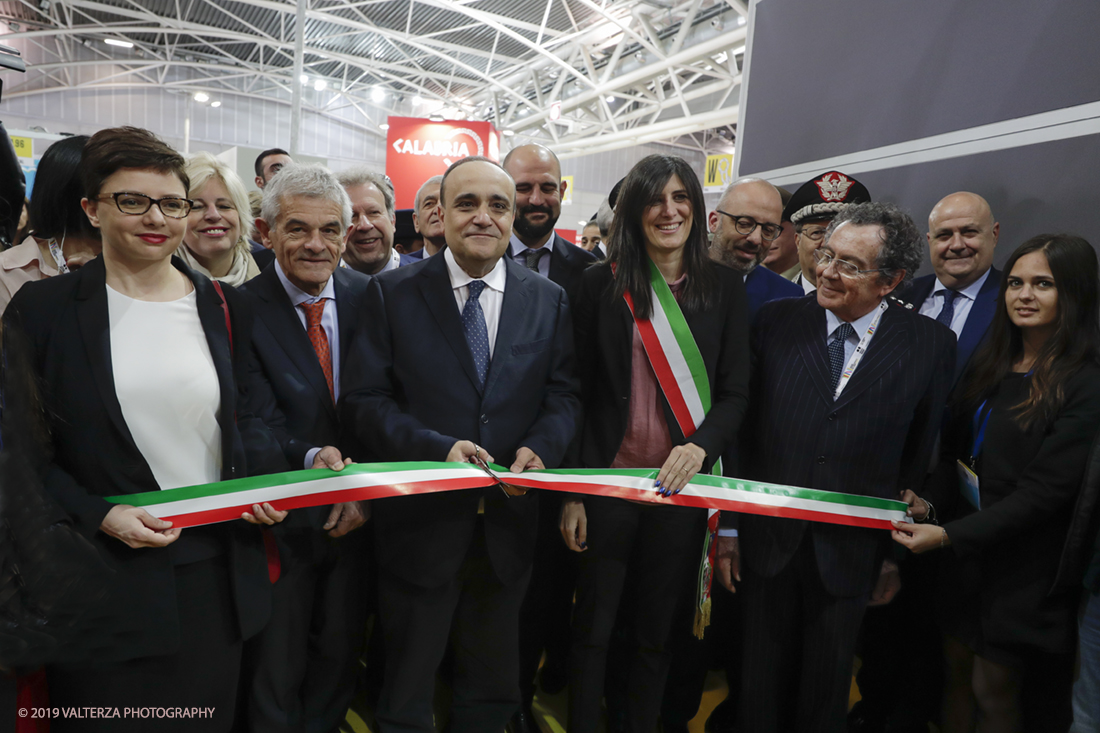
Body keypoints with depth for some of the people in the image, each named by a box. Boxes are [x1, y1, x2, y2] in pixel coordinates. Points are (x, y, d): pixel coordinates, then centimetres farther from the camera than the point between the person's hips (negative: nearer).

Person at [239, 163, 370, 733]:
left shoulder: (368, 297, -2)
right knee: (274, 671, 14)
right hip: (282, 520, -3)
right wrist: (313, 458, -37)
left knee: (340, 654, 21)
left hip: (355, 514, 3)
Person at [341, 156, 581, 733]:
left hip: (508, 525, 3)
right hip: (419, 523, -2)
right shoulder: (393, 293, -5)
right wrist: (438, 448, -22)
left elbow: (563, 396, 1)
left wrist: (540, 448, -18)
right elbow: (364, 400, -9)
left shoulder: (550, 301, 2)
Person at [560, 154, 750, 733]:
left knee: (655, 635, 16)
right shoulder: (602, 283, -1)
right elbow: (578, 393, -2)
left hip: (681, 484, 1)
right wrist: (571, 493, -5)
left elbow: (734, 393, 2)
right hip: (607, 480, -1)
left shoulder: (724, 287, 3)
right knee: (592, 630, 10)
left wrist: (699, 446, -18)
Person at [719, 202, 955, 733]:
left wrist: (899, 553, 3)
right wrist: (727, 526, -1)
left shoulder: (931, 345, -5)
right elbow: (740, 427, -2)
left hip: (850, 554, 0)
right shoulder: (776, 321, -4)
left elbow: (921, 460, 0)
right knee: (762, 688, 16)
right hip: (766, 541, 1)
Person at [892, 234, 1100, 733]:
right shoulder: (989, 364, 4)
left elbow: (1044, 491, -20)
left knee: (994, 691, 10)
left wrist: (950, 535, -24)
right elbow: (955, 448, 5)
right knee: (954, 670, 18)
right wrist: (929, 502, -12)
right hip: (963, 549, 6)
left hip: (1025, 565, -5)